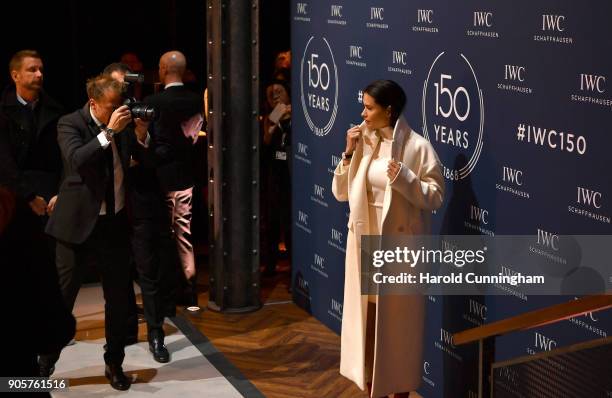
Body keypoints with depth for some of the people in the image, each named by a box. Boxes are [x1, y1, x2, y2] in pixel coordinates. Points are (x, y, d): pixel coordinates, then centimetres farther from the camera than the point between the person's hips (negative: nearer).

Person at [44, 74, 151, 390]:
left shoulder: (123, 124, 4)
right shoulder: (70, 124, -9)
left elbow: (145, 160, 7)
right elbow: (77, 159, -26)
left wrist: (141, 135, -10)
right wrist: (109, 131, -28)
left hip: (115, 223, 4)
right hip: (79, 223, -4)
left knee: (119, 298, 10)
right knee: (61, 299, 3)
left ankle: (114, 364, 26)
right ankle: (44, 365, 19)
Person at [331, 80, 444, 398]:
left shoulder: (417, 147, -10)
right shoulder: (363, 143, 5)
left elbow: (435, 197, -11)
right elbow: (341, 193, 5)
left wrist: (404, 179, -25)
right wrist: (349, 153, -6)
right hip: (364, 243, 5)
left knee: (398, 321, 4)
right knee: (366, 317, 12)